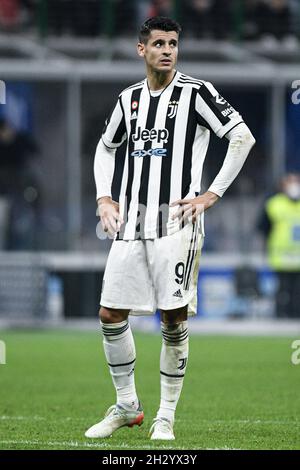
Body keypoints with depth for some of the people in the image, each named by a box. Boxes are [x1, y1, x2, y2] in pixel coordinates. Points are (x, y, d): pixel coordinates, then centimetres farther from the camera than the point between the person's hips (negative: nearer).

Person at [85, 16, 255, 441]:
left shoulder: (195, 92, -3)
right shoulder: (129, 98, 13)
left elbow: (242, 137, -7)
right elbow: (106, 147, 28)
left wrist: (212, 194, -10)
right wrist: (104, 197, 14)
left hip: (176, 222, -5)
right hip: (131, 224, 5)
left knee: (174, 319, -5)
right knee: (111, 314, 2)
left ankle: (166, 416, 5)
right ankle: (126, 406, 17)